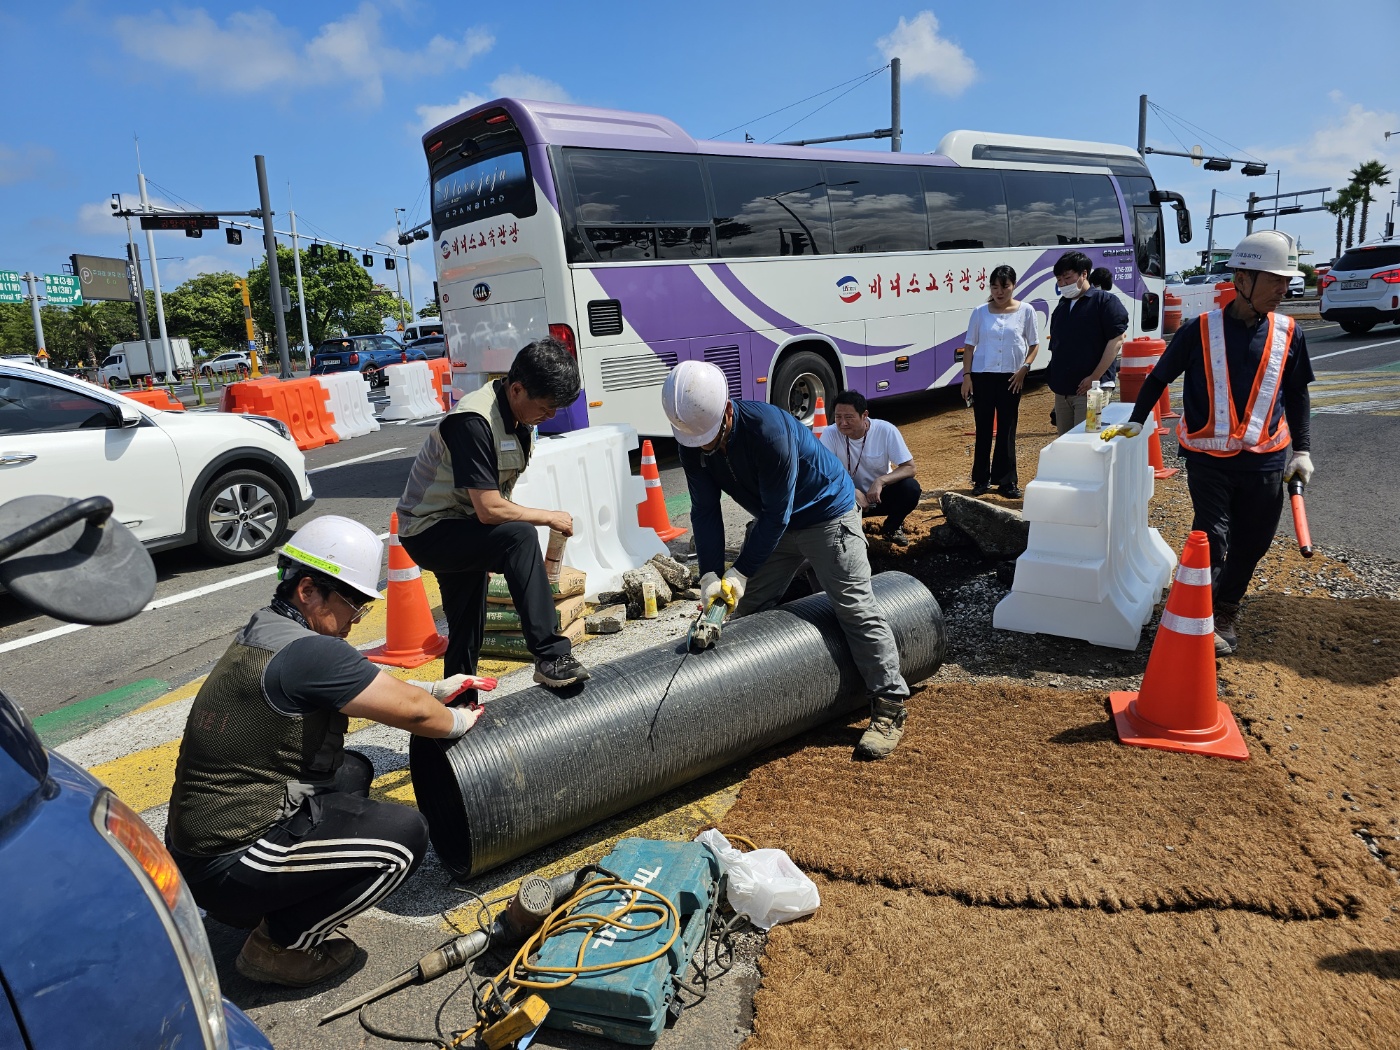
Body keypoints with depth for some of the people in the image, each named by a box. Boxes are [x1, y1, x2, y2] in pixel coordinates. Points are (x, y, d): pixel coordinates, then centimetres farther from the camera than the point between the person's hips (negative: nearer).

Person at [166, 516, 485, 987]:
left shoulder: (261, 631, 7)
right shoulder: (306, 652, -23)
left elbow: (367, 687, 18)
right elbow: (411, 711, -16)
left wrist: (434, 690, 15)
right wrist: (456, 721, 3)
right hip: (226, 868, -10)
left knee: (353, 771, 20)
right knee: (404, 834, -10)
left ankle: (275, 904, 18)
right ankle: (278, 944, 3)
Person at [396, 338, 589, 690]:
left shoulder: (518, 419, 2)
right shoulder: (474, 421, -27)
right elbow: (490, 510, -30)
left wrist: (492, 554, 13)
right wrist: (550, 517, -17)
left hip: (461, 531, 9)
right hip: (429, 532, -9)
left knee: (465, 640, 15)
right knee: (519, 537, -33)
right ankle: (551, 656, -31)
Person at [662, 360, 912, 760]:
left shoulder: (768, 429, -35)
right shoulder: (694, 443, -14)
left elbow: (776, 514, -30)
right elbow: (705, 512, -11)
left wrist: (740, 573, -27)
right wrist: (710, 577, -22)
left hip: (826, 513, -7)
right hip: (774, 521, 7)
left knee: (856, 608, -10)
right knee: (747, 610, 7)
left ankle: (890, 706, -2)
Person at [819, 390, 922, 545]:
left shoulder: (886, 430, -20)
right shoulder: (830, 434, -20)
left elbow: (909, 468, -18)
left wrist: (881, 481, -36)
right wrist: (853, 492, -36)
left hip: (880, 494, 1)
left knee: (911, 488, -27)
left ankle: (891, 528, 4)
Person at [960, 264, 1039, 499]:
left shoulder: (1025, 311, 1)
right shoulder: (980, 312, 3)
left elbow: (1034, 344, 5)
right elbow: (969, 345, 5)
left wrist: (1024, 368, -9)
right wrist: (966, 375, -2)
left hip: (1011, 377, 0)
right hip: (982, 376, 1)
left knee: (1007, 430, 4)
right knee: (983, 429, 6)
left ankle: (1007, 481, 13)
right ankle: (981, 479, 16)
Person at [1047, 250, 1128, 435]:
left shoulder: (1105, 301, -3)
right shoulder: (1061, 307, 17)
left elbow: (1116, 340, -10)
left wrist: (1095, 377, -15)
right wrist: (1053, 378, 11)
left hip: (1090, 389, -7)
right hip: (1062, 390, 7)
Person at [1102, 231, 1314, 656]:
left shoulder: (1288, 334, 3)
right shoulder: (1199, 330, -7)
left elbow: (1296, 394, 12)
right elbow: (1158, 378, 5)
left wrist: (1302, 449, 10)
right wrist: (1135, 421, 3)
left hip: (1265, 459, 4)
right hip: (1208, 456, -3)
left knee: (1252, 541, 11)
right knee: (1212, 537, -5)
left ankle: (1226, 607, 33)